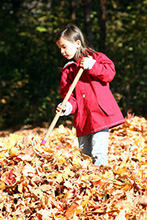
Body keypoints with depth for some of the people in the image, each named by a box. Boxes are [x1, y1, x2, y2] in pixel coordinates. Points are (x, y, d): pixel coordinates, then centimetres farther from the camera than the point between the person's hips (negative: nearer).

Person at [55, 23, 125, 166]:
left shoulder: (96, 58, 5)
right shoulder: (68, 71, 15)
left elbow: (110, 73, -9)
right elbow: (68, 95, 12)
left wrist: (92, 66, -16)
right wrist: (68, 107, -9)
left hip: (100, 114, -5)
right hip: (82, 118, 5)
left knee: (98, 154, -13)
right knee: (84, 155, 9)